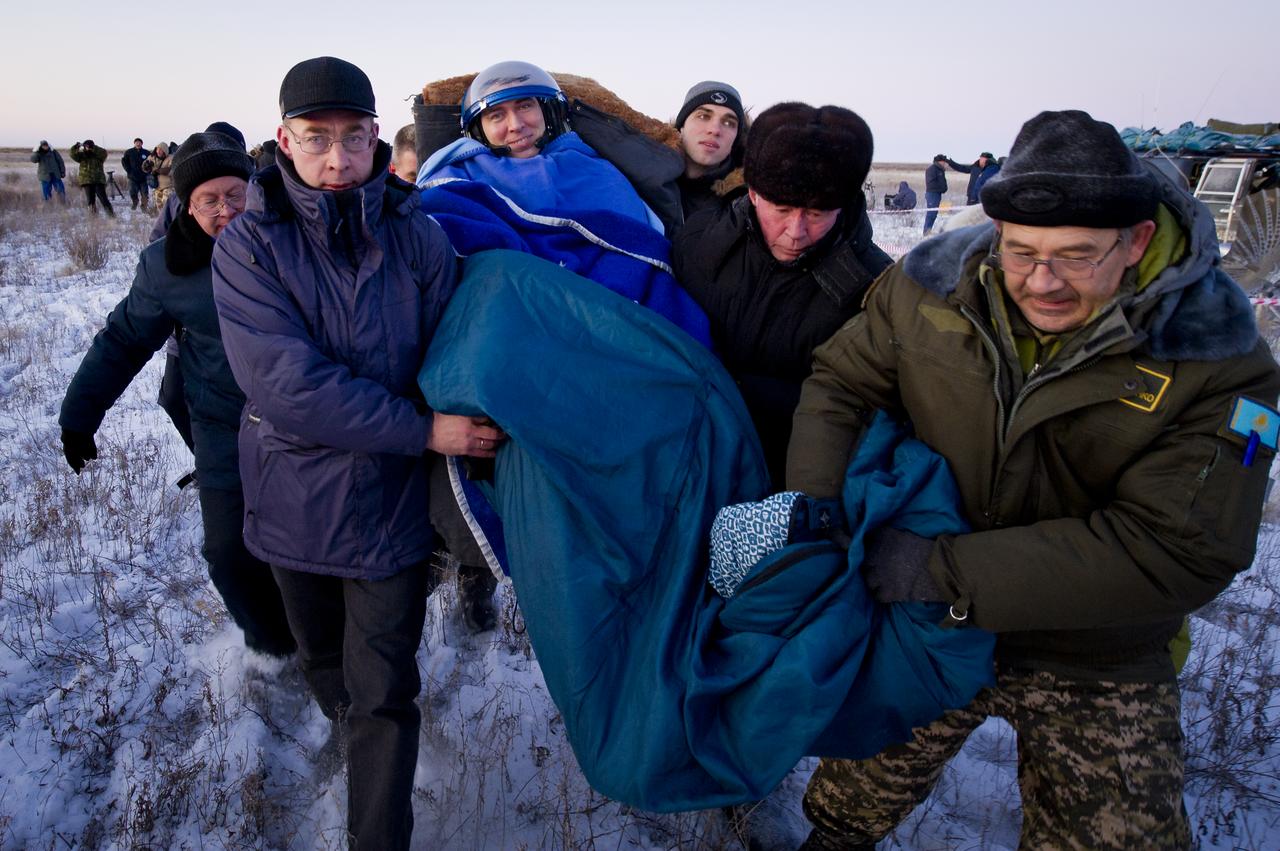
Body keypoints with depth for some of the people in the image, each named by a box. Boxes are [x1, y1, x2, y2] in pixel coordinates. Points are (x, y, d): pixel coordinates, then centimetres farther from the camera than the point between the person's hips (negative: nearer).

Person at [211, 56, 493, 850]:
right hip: (296, 503, 2)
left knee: (385, 695, 5)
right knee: (326, 664, 24)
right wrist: (425, 430, -24)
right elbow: (285, 384, -20)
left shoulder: (419, 237, -7)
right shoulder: (248, 246, -9)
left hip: (392, 503, -1)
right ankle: (363, 738, 54)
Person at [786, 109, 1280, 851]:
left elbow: (1177, 550, -26)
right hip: (922, 627, 2)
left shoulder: (1219, 362, -21)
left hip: (1092, 667, -1)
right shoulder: (933, 283, -14)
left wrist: (952, 572, -32)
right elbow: (841, 385, -5)